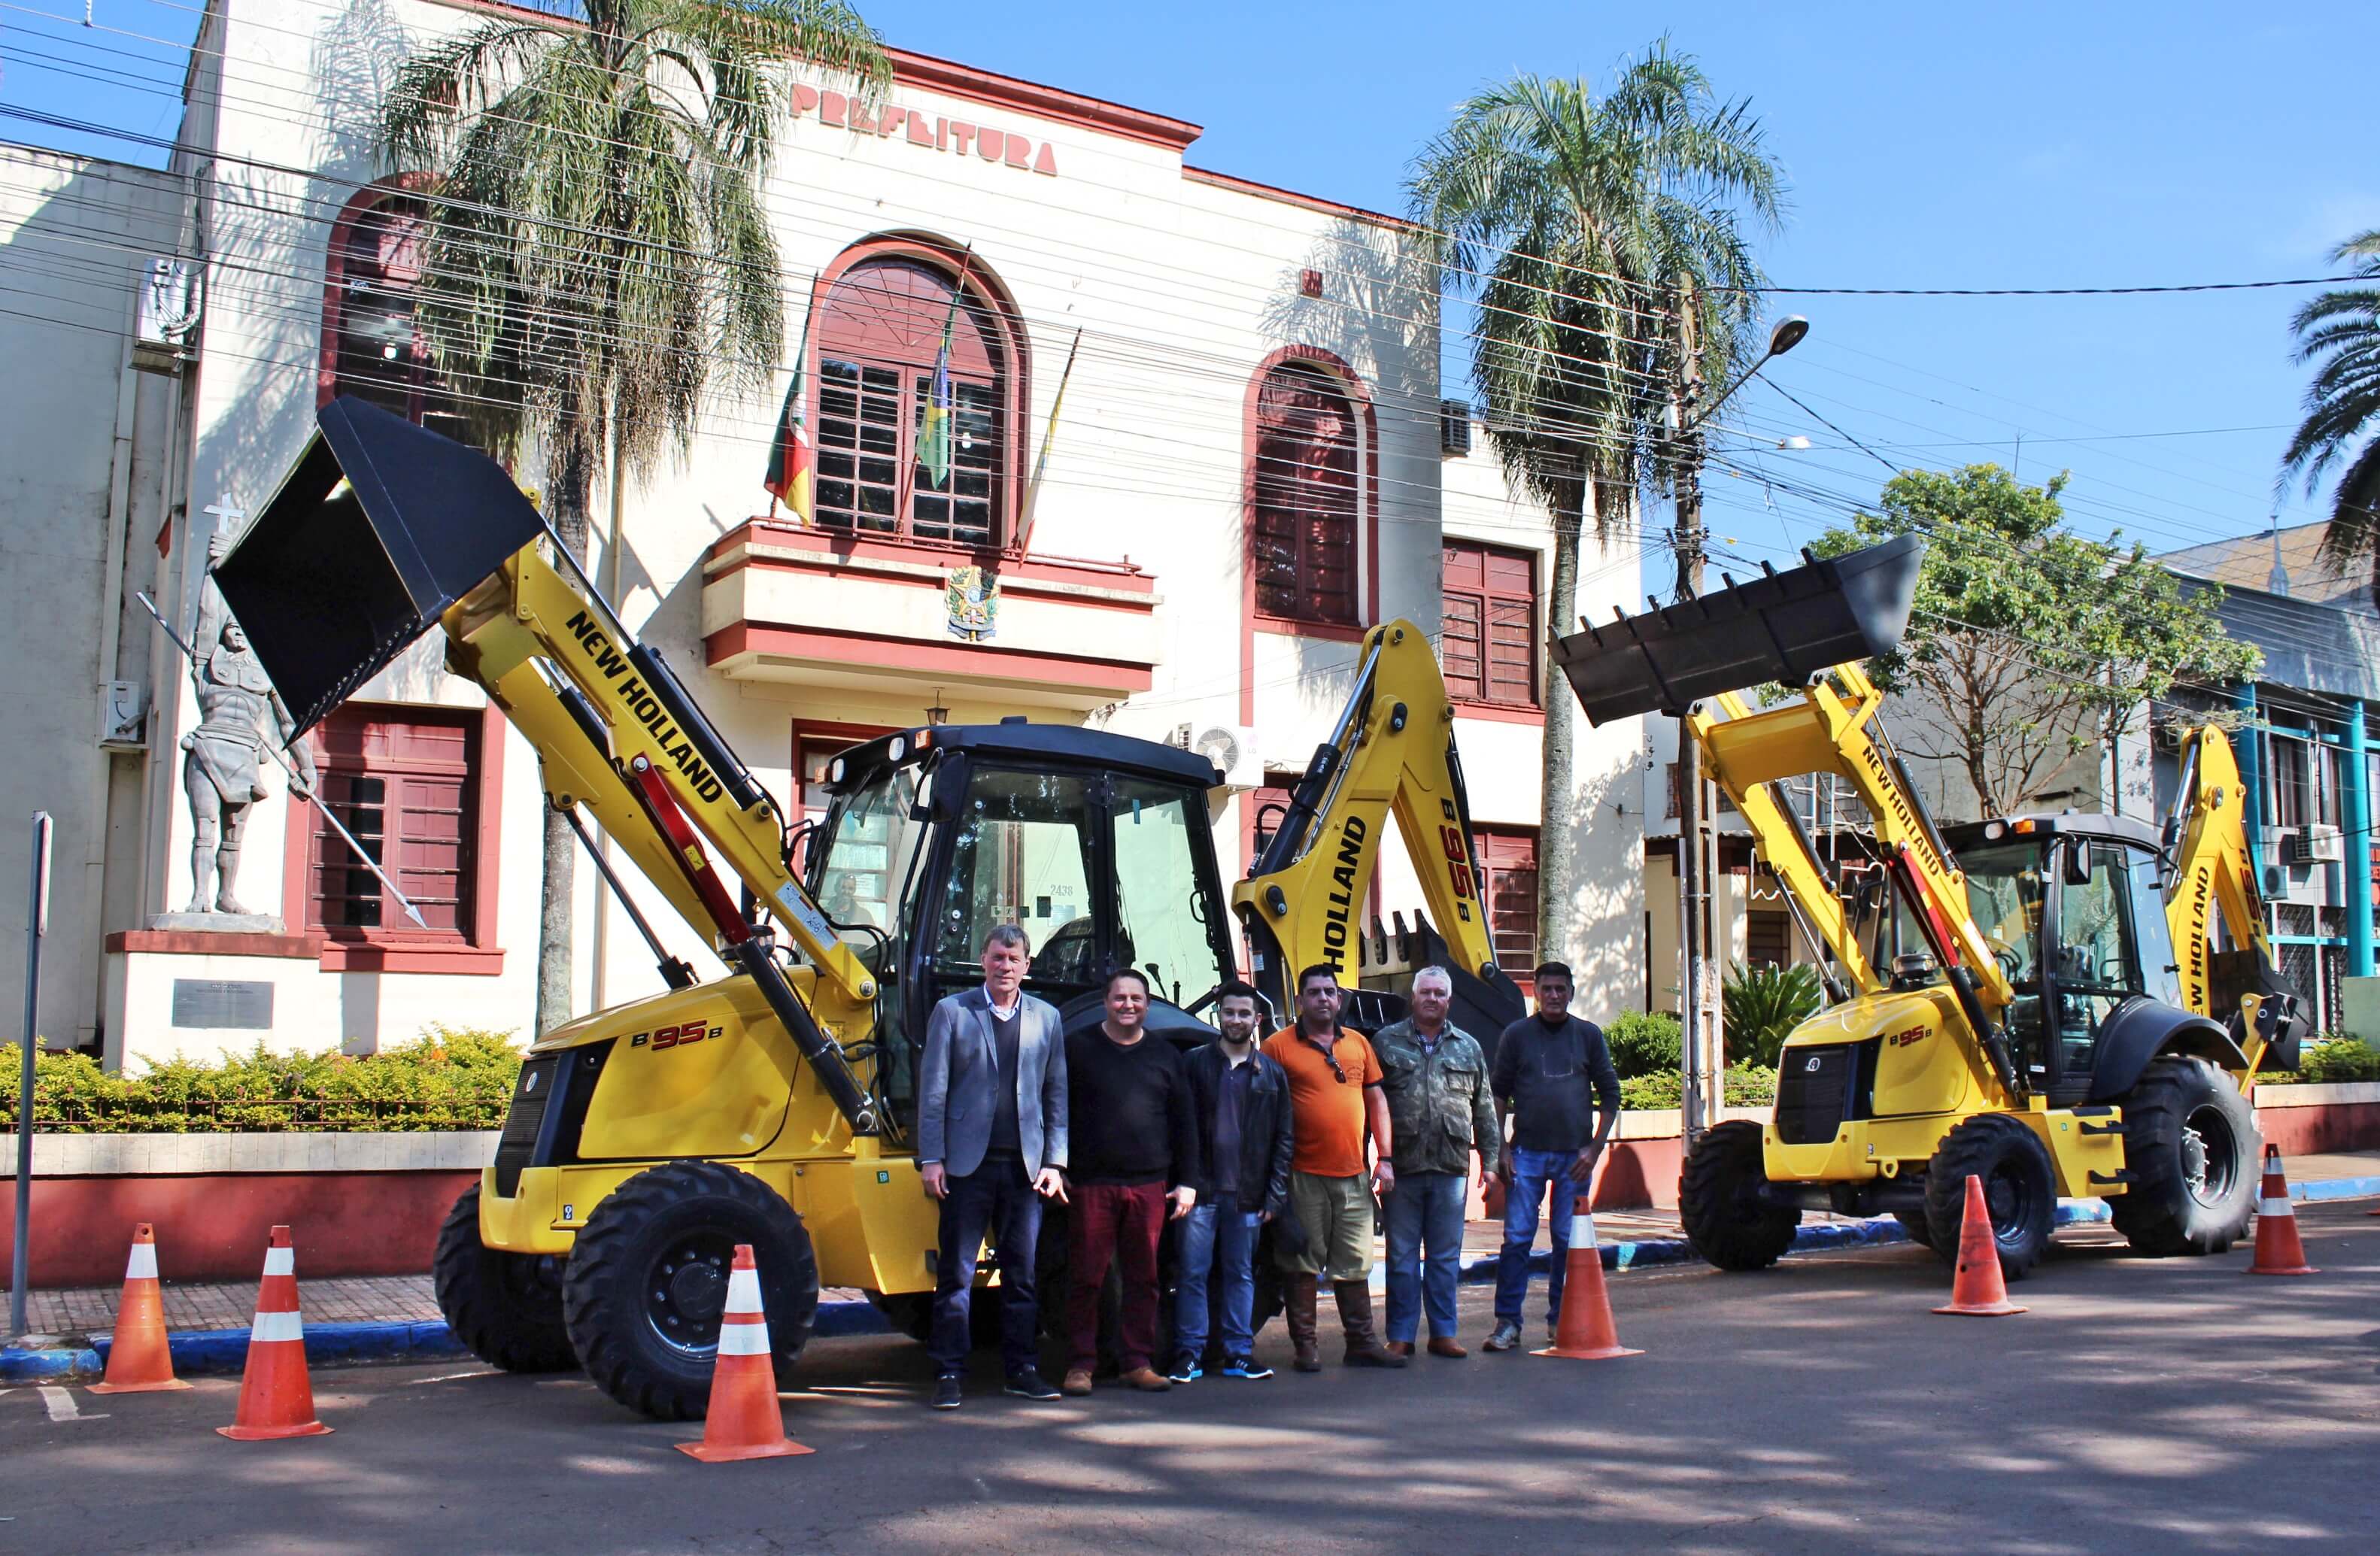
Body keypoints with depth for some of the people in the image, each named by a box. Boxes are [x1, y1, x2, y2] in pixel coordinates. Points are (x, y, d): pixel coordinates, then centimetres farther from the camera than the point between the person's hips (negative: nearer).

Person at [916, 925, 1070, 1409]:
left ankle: (1022, 1369, 16)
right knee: (956, 1273, 1)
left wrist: (1054, 1163, 3)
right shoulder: (951, 1012, 4)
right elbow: (932, 1091, 0)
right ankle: (949, 1374, 6)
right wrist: (931, 1159, -6)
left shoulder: (1046, 1018, 11)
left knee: (1022, 1272, 7)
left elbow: (1057, 1095, 10)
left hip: (1025, 1165, 3)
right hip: (968, 1164, -2)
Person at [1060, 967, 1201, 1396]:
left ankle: (1138, 1362, 14)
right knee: (1085, 1277, -1)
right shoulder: (1079, 1048, 5)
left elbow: (1184, 1123, 14)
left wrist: (1187, 1181, 8)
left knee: (1143, 1278, 5)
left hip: (1149, 1185, 3)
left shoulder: (1164, 1055, 13)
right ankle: (1080, 1364, 8)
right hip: (1091, 1184, -2)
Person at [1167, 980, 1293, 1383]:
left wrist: (1275, 1195, 2)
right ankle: (1188, 1353, 7)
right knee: (1193, 1272, 0)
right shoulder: (1194, 1063, 5)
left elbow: (1283, 1138, 9)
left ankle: (1239, 1352, 16)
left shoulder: (1272, 1074, 9)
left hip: (1248, 1195, 1)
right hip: (1201, 1190, -1)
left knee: (1241, 1274, 9)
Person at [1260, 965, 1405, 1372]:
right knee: (1303, 1264, 2)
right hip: (1303, 1174, -4)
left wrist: (1384, 1159, 9)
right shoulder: (1278, 1046, -2)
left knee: (1355, 1264, 10)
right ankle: (1305, 1346, 10)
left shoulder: (1358, 1044, 13)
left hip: (1353, 1175, 4)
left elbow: (1377, 1101, 16)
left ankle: (1362, 1342, 18)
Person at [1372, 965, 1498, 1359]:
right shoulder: (1387, 1042, 4)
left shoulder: (1468, 1047, 12)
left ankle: (1443, 1333, 16)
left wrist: (1489, 1159, 10)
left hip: (1451, 1168, 2)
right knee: (1402, 1256, 3)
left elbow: (1484, 1109, 15)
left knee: (1446, 1256, 7)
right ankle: (1401, 1336, 10)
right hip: (1402, 1166, -2)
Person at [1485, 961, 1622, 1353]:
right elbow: (1498, 1094, 5)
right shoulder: (1517, 1035, 3)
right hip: (1527, 1153, -1)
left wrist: (1595, 1148, -1)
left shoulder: (1589, 1036, 6)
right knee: (1517, 1237, -4)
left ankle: (1561, 1320, 15)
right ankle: (1507, 1322, 1)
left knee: (1569, 1240, 5)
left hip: (1574, 1156, 1)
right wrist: (1500, 1150, -3)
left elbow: (1610, 1093, 8)